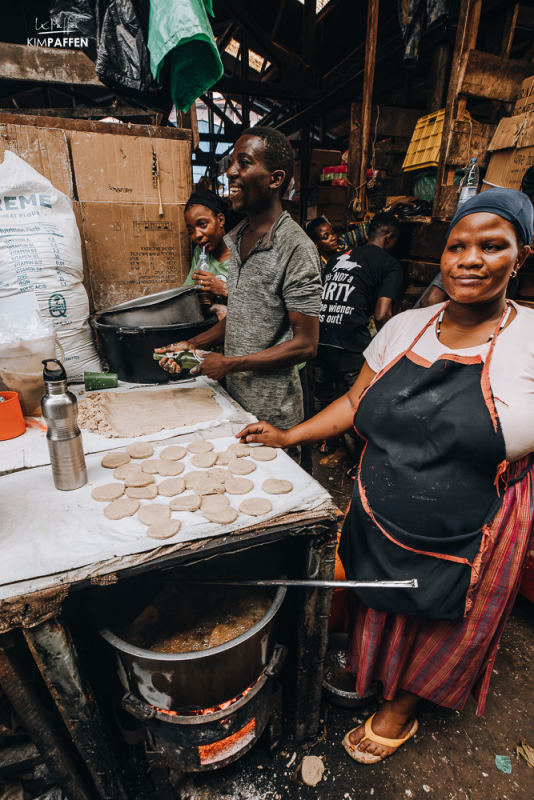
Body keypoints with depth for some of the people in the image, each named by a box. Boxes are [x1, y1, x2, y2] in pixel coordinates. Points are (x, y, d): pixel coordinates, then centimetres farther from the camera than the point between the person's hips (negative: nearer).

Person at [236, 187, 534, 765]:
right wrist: (289, 436, -2)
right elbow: (356, 402, 3)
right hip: (376, 528, 3)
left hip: (461, 553, -2)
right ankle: (363, 671, 60)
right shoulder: (404, 327, -2)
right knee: (376, 618, 28)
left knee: (432, 640, 25)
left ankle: (399, 711, 55)